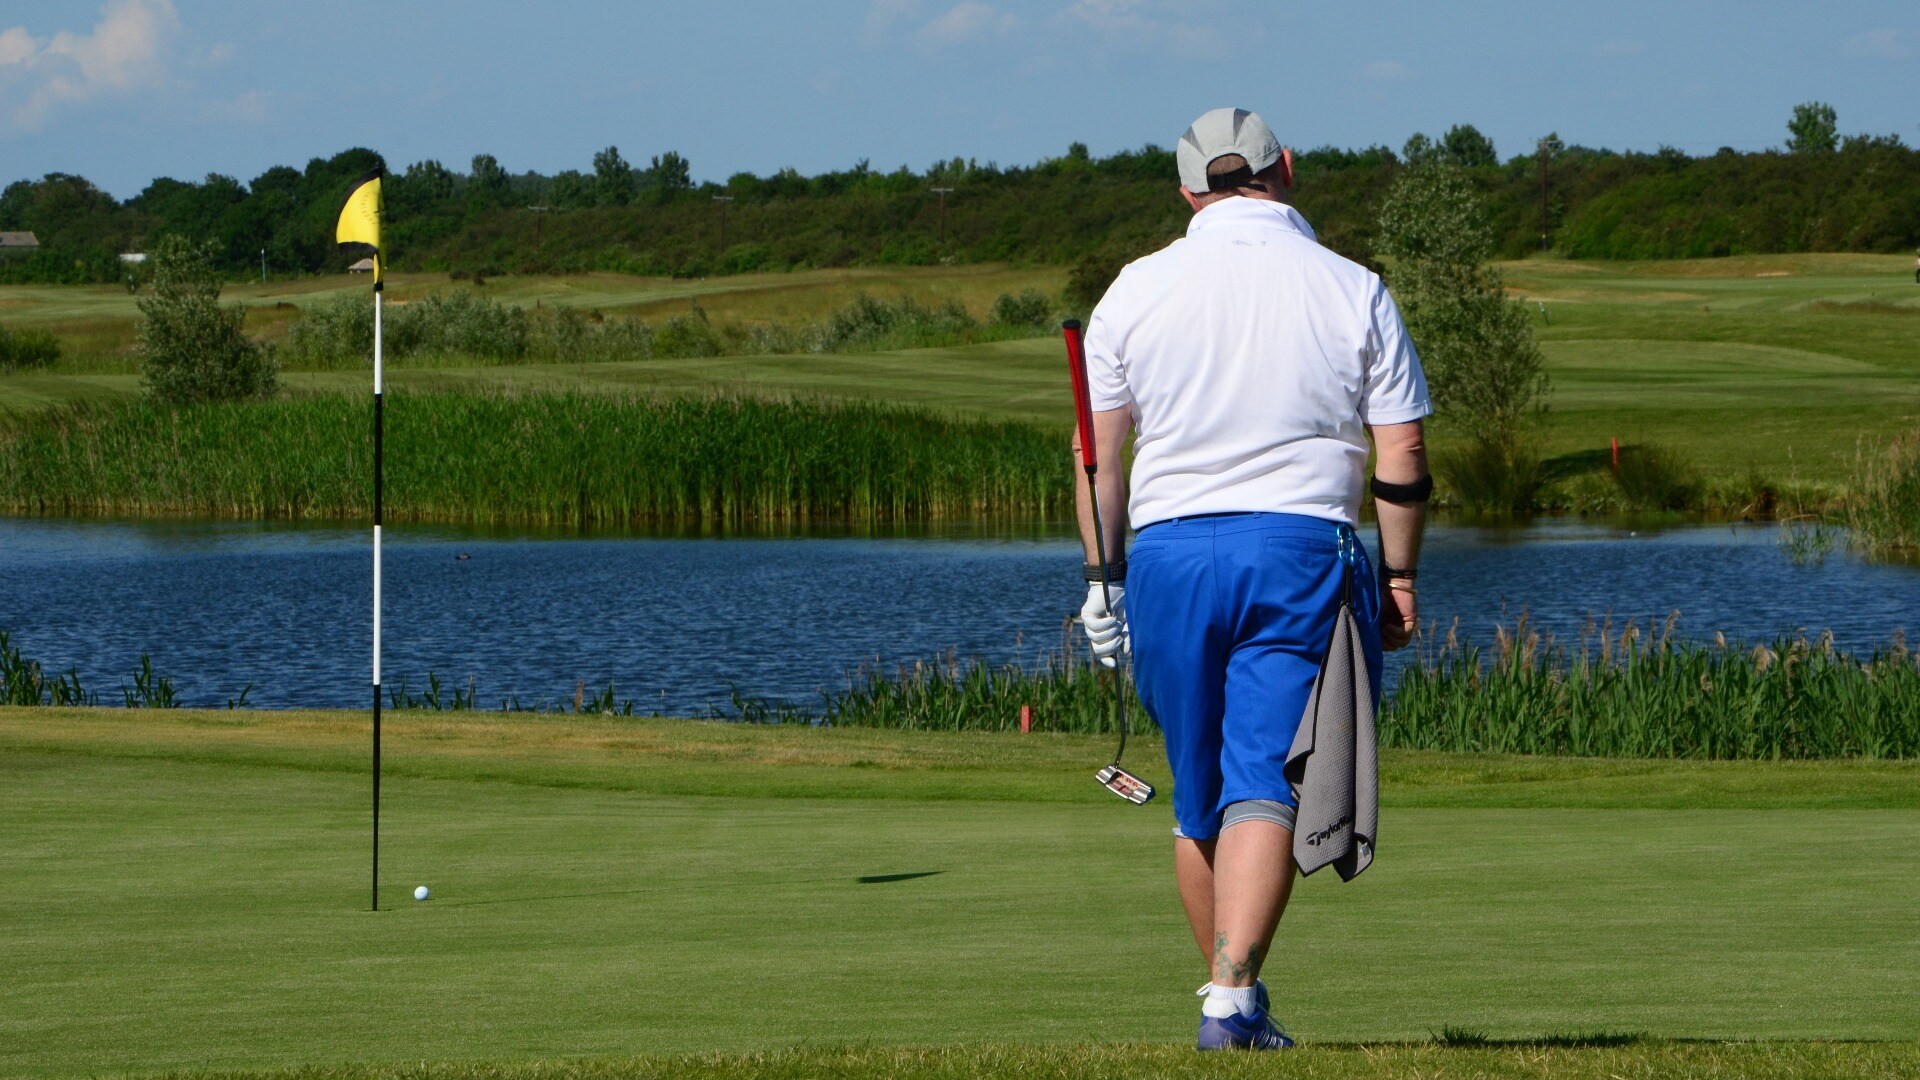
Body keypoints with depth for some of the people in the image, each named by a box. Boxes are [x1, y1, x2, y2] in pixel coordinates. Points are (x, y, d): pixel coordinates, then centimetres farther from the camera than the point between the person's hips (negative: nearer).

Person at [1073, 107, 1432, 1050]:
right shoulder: (1353, 292, 2)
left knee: (1199, 796, 13)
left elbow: (1096, 444, 5)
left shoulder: (1138, 289, 5)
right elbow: (1401, 457, 0)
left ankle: (1229, 994, 19)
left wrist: (1102, 576, 11)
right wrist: (1398, 578, 9)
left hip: (1170, 549, 2)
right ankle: (1233, 997, -21)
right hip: (1301, 548, -2)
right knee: (1264, 785, -7)